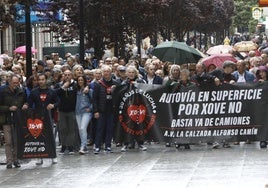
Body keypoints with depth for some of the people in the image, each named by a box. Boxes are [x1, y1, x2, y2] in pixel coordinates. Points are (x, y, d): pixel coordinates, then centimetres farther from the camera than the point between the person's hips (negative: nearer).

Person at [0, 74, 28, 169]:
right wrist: (9, 108, -14)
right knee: (8, 142, -6)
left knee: (17, 142, 3)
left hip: (18, 120, 3)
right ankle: (9, 162, -5)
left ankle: (16, 160, 11)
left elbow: (26, 102, 23)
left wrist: (25, 105, 0)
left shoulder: (21, 92, 8)